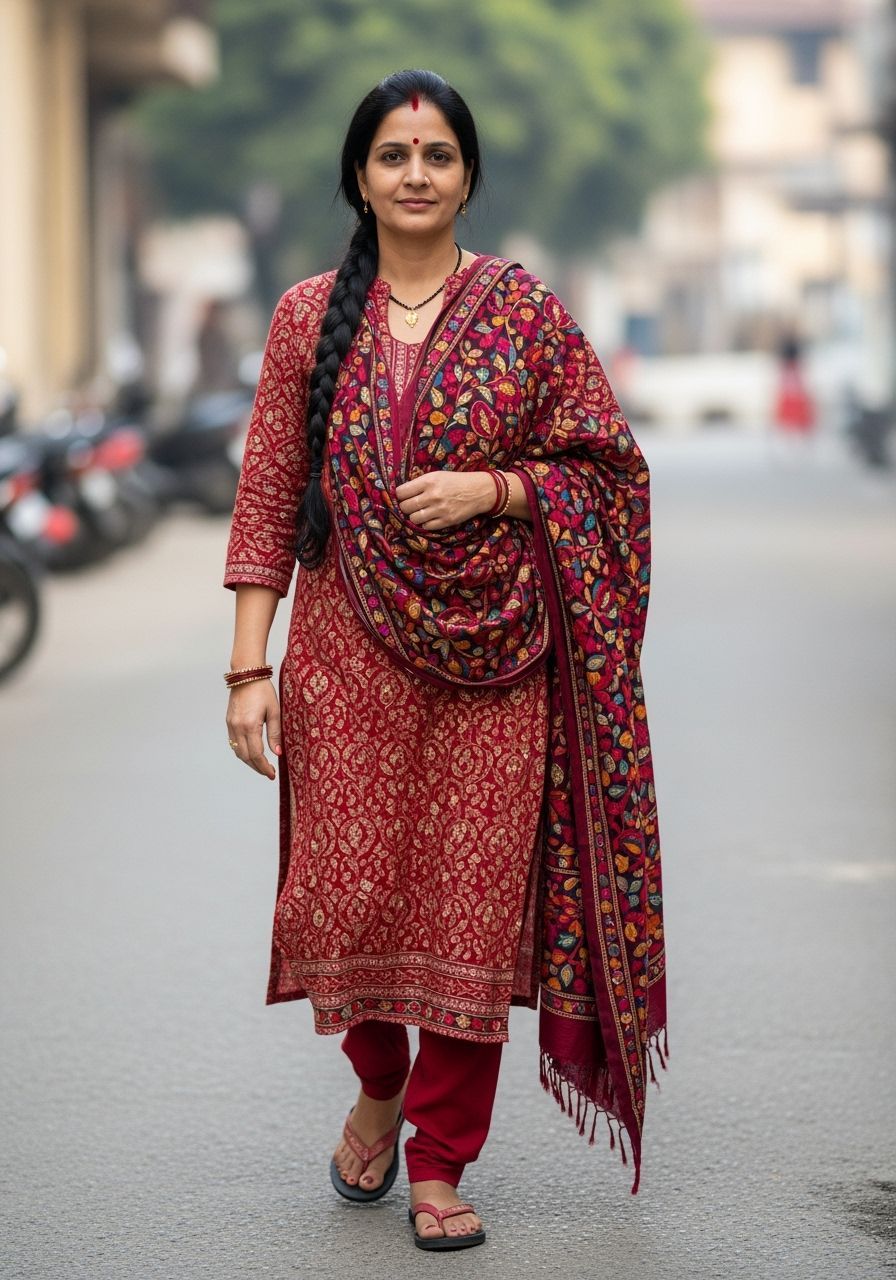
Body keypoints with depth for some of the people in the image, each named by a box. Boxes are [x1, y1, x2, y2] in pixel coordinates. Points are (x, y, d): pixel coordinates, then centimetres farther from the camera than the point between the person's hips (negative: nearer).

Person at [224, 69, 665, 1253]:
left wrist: (490, 488, -14)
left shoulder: (526, 311, 2)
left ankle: (441, 1156, 14)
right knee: (350, 888, 0)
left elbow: (604, 468, 4)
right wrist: (250, 667, -3)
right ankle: (379, 1083, 32)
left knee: (473, 899, -1)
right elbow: (269, 495, 3)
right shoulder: (311, 316, 5)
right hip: (350, 651, 1)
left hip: (492, 657, -1)